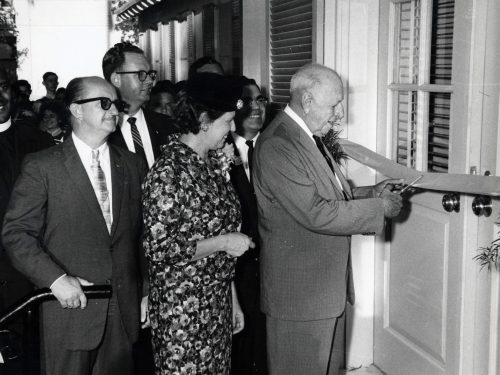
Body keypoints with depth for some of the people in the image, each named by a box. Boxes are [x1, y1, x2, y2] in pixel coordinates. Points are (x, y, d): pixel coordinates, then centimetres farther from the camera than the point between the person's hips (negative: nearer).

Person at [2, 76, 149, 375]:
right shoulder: (42, 166, -5)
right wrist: (56, 279, -17)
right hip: (72, 304, -3)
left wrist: (147, 290, 8)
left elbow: (144, 235, 11)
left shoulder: (133, 165, 8)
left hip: (125, 309, 3)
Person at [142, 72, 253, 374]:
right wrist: (223, 242, -17)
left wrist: (233, 300, 14)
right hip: (182, 310, -7)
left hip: (218, 305, 7)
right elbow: (159, 249, -21)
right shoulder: (169, 172, -18)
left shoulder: (213, 162, 6)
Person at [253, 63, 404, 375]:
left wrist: (371, 193, 2)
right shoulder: (277, 146, -23)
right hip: (299, 293, -10)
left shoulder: (308, 137, 10)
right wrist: (378, 207, -17)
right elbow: (316, 213, -26)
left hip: (325, 287, 10)